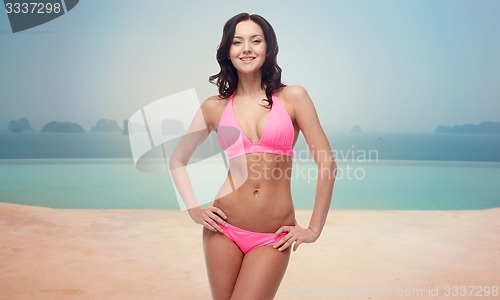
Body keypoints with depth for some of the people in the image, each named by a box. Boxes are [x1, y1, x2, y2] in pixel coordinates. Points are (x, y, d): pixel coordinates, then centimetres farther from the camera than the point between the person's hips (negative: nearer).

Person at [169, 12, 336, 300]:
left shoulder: (293, 97, -1)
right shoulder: (215, 107, 4)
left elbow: (327, 164, -3)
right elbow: (178, 161, 16)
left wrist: (314, 229, -2)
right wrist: (194, 208, 4)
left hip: (273, 238, -2)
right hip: (225, 230, 2)